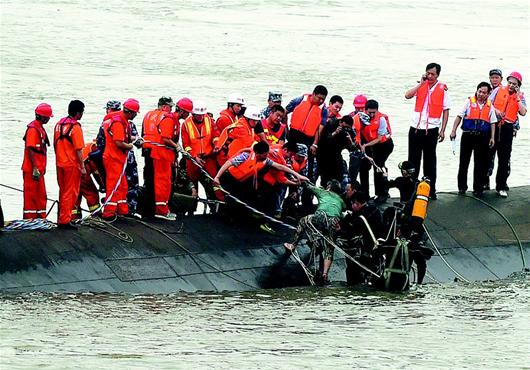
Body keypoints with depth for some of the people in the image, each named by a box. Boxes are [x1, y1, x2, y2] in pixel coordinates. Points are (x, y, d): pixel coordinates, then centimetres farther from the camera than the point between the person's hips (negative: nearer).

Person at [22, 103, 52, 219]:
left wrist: (42, 167, 23)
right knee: (31, 194, -5)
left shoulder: (40, 128, 16)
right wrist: (35, 168, -22)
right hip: (32, 169, -10)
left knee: (41, 195, 15)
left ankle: (41, 218, 22)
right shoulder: (33, 129, -15)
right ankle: (29, 219, -2)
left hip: (38, 168, 10)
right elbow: (30, 149, -20)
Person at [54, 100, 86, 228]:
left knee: (63, 192, 18)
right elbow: (79, 150, -17)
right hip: (72, 164, -7)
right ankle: (65, 220, -1)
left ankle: (61, 217, 24)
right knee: (70, 193, -1)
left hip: (60, 163, 7)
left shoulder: (59, 123, 7)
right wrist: (82, 167, -12)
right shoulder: (75, 127, -17)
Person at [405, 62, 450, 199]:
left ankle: (430, 190, 12)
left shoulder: (442, 89, -1)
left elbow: (446, 110, 2)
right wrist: (421, 83, -13)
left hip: (431, 129, -2)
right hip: (416, 128, 2)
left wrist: (442, 130, -3)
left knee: (430, 161, 6)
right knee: (413, 159, 5)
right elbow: (407, 95, -11)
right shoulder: (420, 86, 5)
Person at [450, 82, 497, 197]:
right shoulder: (469, 102, 2)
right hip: (468, 135, -1)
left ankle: (478, 189, 9)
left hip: (482, 137, 1)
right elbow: (459, 117, 1)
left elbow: (492, 123, 11)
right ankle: (462, 187, 11)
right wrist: (453, 131, -7)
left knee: (480, 164, 3)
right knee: (464, 162, 2)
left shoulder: (490, 106, 8)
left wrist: (492, 137, 3)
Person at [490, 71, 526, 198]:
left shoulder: (520, 96, 6)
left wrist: (518, 97, -9)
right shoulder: (499, 90, 6)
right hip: (494, 125, 1)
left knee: (504, 158, -2)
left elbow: (523, 112, -8)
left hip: (507, 128, -1)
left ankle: (501, 186, 3)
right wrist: (495, 110, -11)